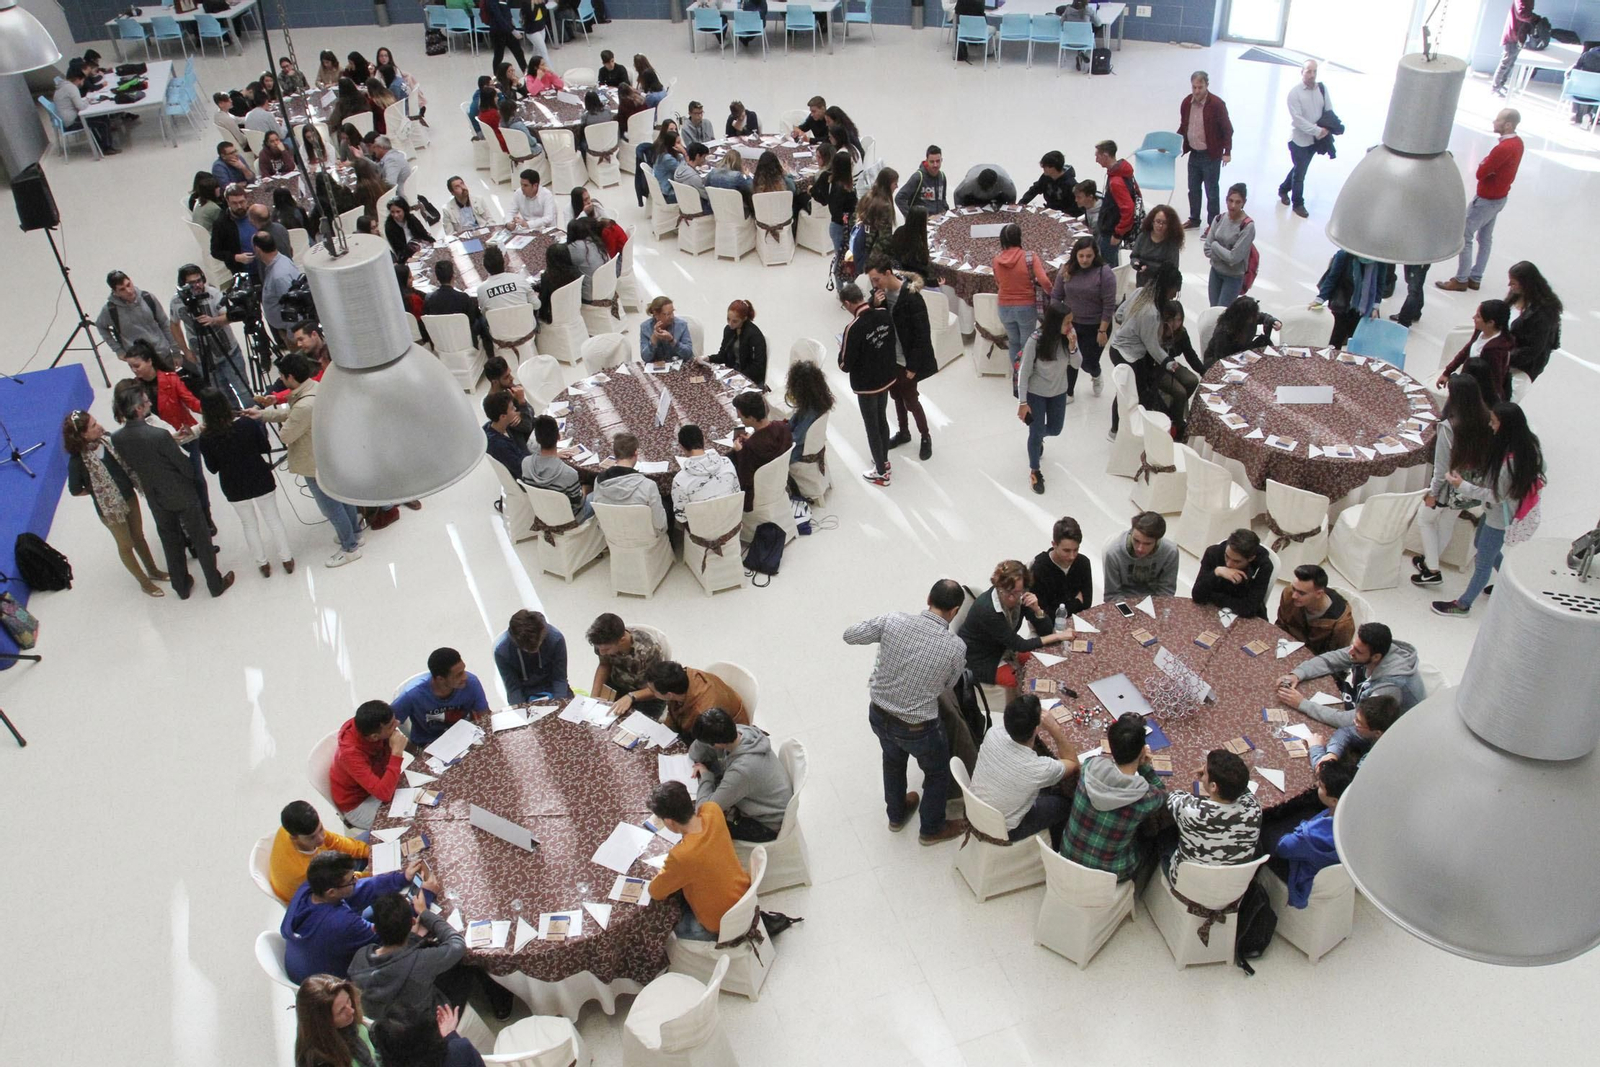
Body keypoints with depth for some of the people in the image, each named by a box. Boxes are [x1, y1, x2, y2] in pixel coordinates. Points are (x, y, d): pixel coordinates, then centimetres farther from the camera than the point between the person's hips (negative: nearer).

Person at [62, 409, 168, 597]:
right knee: (126, 545, 18)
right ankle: (144, 582, 37)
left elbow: (125, 460, 5)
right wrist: (100, 489, -9)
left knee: (138, 536, 25)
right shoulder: (77, 461, -29)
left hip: (129, 496, 5)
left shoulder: (106, 438, -14)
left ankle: (153, 571, 46)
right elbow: (75, 490, -13)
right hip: (110, 507, -5)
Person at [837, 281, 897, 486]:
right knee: (882, 421, 24)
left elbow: (845, 366, -21)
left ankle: (881, 473, 23)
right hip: (886, 378, 6)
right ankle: (884, 461, 42)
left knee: (872, 427, 10)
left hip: (866, 385, -6)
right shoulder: (885, 314, -9)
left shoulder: (854, 328, -29)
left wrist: (842, 349, -2)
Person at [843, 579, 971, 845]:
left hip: (878, 714, 4)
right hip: (916, 728, -4)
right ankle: (932, 829, 47)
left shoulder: (894, 620, -17)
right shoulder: (956, 648, -21)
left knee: (893, 759, 34)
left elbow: (849, 636, -4)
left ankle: (897, 815, 57)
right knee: (938, 772, 27)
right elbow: (947, 685, -3)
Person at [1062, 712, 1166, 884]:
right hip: (1109, 874, -3)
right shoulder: (1145, 797, -29)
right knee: (1152, 841, 30)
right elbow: (1162, 793, -2)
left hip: (1069, 857, 3)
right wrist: (1145, 766, -12)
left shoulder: (1089, 766, -22)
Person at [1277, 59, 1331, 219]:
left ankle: (1283, 189, 44)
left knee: (1299, 168, 21)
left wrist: (1326, 129, -14)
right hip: (1299, 139, -5)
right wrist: (1317, 131, -25)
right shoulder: (1295, 92, -17)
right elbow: (1298, 119, -21)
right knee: (1300, 172, 6)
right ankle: (1298, 204, 23)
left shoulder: (1322, 88, -3)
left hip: (1315, 139, 5)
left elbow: (1329, 111, 4)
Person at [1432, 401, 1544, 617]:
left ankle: (1463, 605, 26)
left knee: (1484, 562, 8)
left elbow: (1497, 496, -26)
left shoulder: (1509, 461, -36)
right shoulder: (1528, 444, -8)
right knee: (1480, 543, 30)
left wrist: (1463, 486, -25)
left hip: (1500, 517, -9)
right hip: (1496, 512, 9)